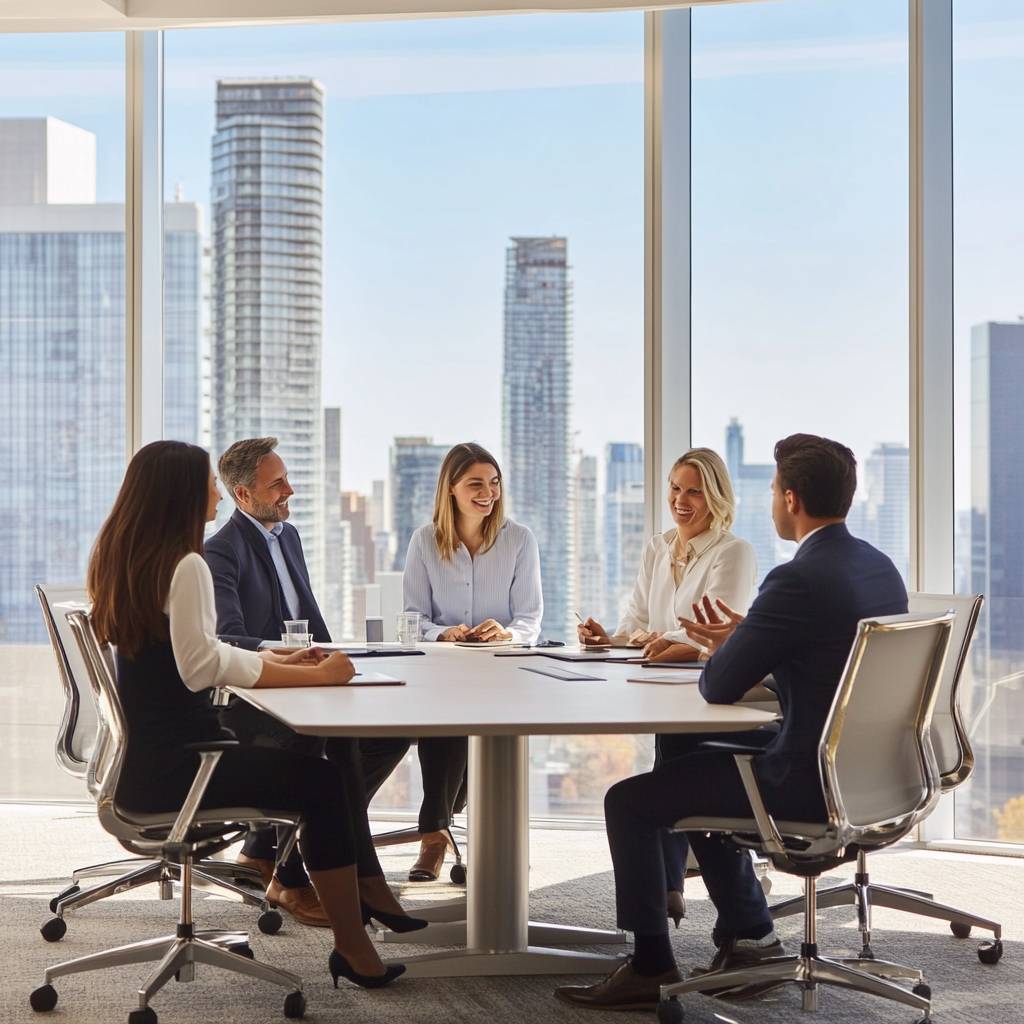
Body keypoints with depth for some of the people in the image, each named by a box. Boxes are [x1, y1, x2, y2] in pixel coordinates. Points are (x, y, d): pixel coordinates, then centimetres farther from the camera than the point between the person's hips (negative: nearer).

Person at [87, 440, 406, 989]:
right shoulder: (184, 565, -16)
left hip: (144, 753, 10)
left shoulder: (119, 557, 13)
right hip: (169, 764, -10)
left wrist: (279, 661, 10)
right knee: (321, 780, -6)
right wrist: (313, 676, -23)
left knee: (312, 766, 15)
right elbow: (201, 666, -25)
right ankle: (354, 951, -2)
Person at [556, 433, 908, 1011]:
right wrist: (741, 641, 9)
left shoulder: (798, 579, -23)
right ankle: (749, 932, 35)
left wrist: (725, 647, 6)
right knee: (701, 758, 29)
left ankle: (651, 967, 11)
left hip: (810, 784, -9)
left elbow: (718, 690, -16)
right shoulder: (881, 568, 5)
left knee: (629, 801, 0)